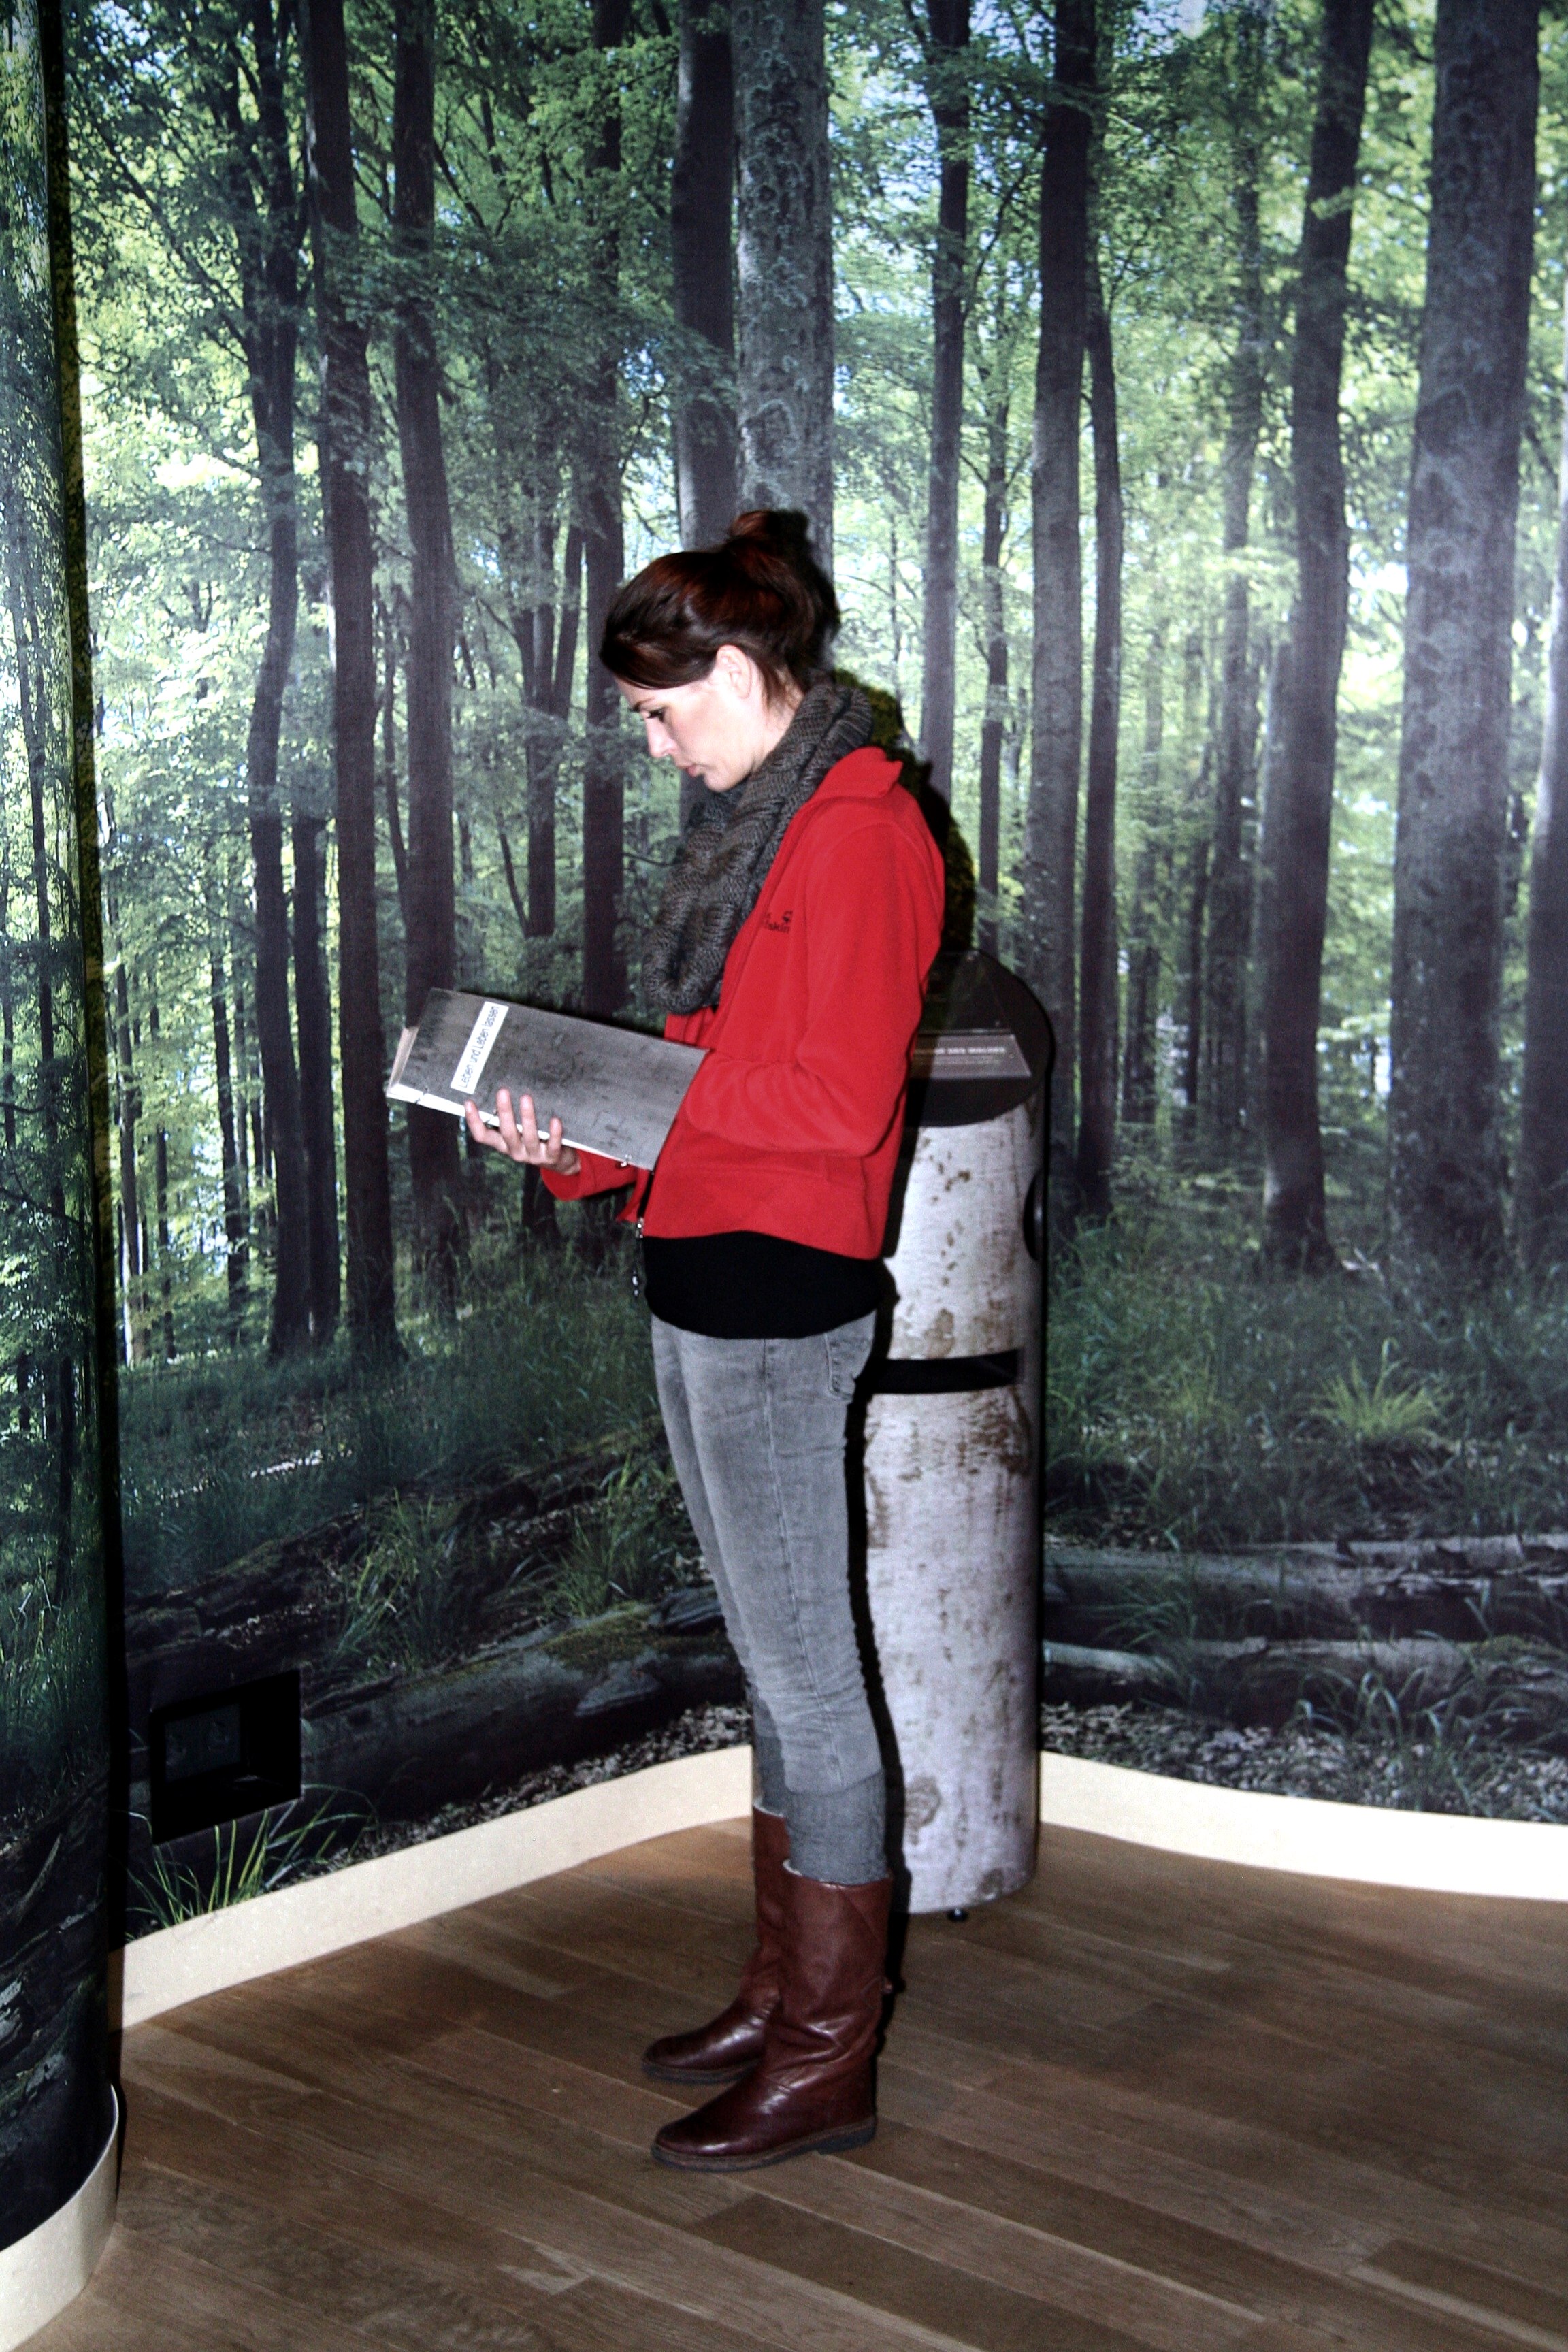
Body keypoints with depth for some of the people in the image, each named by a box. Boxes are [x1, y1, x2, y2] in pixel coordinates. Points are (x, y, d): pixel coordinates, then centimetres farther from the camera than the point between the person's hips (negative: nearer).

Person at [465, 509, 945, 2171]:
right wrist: (575, 1143, 5)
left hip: (777, 1295, -10)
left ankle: (827, 2058, 11)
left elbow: (833, 1102, -21)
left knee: (804, 1674, -1)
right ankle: (786, 1991, 29)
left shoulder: (857, 828, -14)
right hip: (702, 1283, 10)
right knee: (774, 1662, 16)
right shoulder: (751, 820, 16)